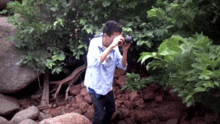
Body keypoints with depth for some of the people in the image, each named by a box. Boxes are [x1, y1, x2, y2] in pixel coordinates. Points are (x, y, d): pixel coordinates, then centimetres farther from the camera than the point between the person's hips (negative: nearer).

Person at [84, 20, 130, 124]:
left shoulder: (114, 47, -10)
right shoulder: (95, 43, -23)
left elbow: (123, 66, -5)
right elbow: (94, 62, -41)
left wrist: (125, 50, -21)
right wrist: (111, 46, -43)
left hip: (107, 85, 6)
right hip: (96, 86, -6)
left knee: (111, 109, 21)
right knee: (100, 115, -8)